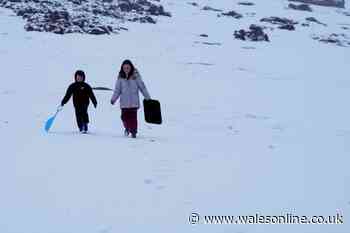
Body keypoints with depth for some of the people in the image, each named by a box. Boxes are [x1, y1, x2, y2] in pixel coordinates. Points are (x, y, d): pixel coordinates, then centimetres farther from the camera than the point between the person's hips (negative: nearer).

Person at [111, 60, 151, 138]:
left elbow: (142, 87, 3)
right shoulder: (120, 77, 4)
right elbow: (117, 89, 7)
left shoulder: (135, 76, -2)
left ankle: (133, 131, 8)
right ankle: (127, 128, 28)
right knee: (124, 117, 0)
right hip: (124, 101, 2)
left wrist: (148, 98, 5)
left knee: (133, 117, -6)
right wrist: (113, 99, -5)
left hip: (134, 101, -2)